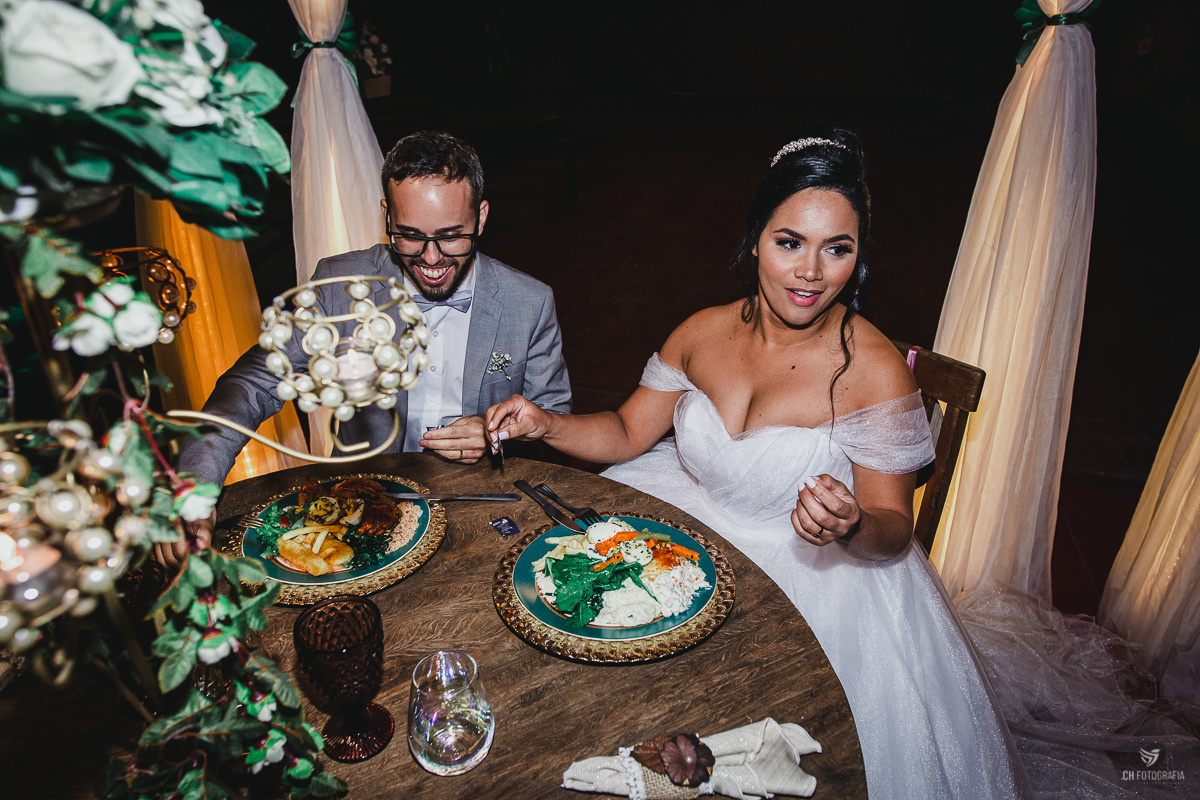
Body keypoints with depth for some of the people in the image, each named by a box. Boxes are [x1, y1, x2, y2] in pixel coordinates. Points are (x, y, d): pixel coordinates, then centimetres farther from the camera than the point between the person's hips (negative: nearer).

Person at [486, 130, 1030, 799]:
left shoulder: (875, 370, -21)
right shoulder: (704, 331, -7)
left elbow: (893, 532, -14)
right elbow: (626, 433, 3)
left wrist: (850, 527, -37)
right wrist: (545, 423, -15)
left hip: (808, 571, -4)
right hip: (690, 528, 5)